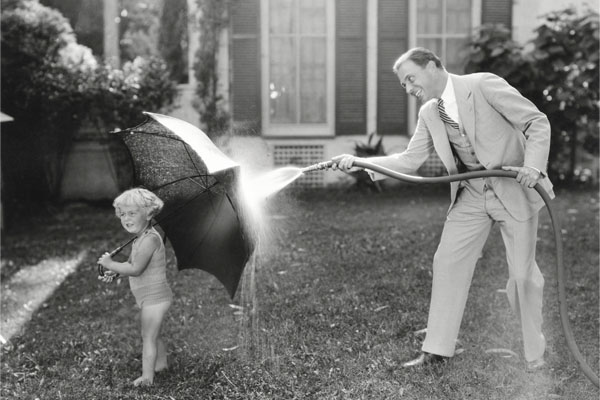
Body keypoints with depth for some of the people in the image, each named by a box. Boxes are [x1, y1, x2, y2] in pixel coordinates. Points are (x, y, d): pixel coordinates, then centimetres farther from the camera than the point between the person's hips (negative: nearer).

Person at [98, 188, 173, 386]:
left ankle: (147, 376, -1)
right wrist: (114, 270, 4)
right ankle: (161, 363, 40)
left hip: (154, 297, -10)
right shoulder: (139, 239, 9)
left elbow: (135, 269, -30)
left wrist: (110, 264, -21)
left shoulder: (150, 239, -24)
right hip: (149, 297, 10)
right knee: (152, 334, 24)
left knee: (148, 337, -6)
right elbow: (131, 263, 21)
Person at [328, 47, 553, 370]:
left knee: (522, 273, -1)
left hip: (515, 189, -5)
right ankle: (436, 351, 11)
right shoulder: (429, 114, 4)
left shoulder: (483, 85, -14)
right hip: (470, 195, 6)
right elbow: (409, 161, 4)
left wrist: (533, 165, -26)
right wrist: (359, 163, -8)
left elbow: (537, 123, -11)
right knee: (447, 263, 2)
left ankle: (535, 355, 18)